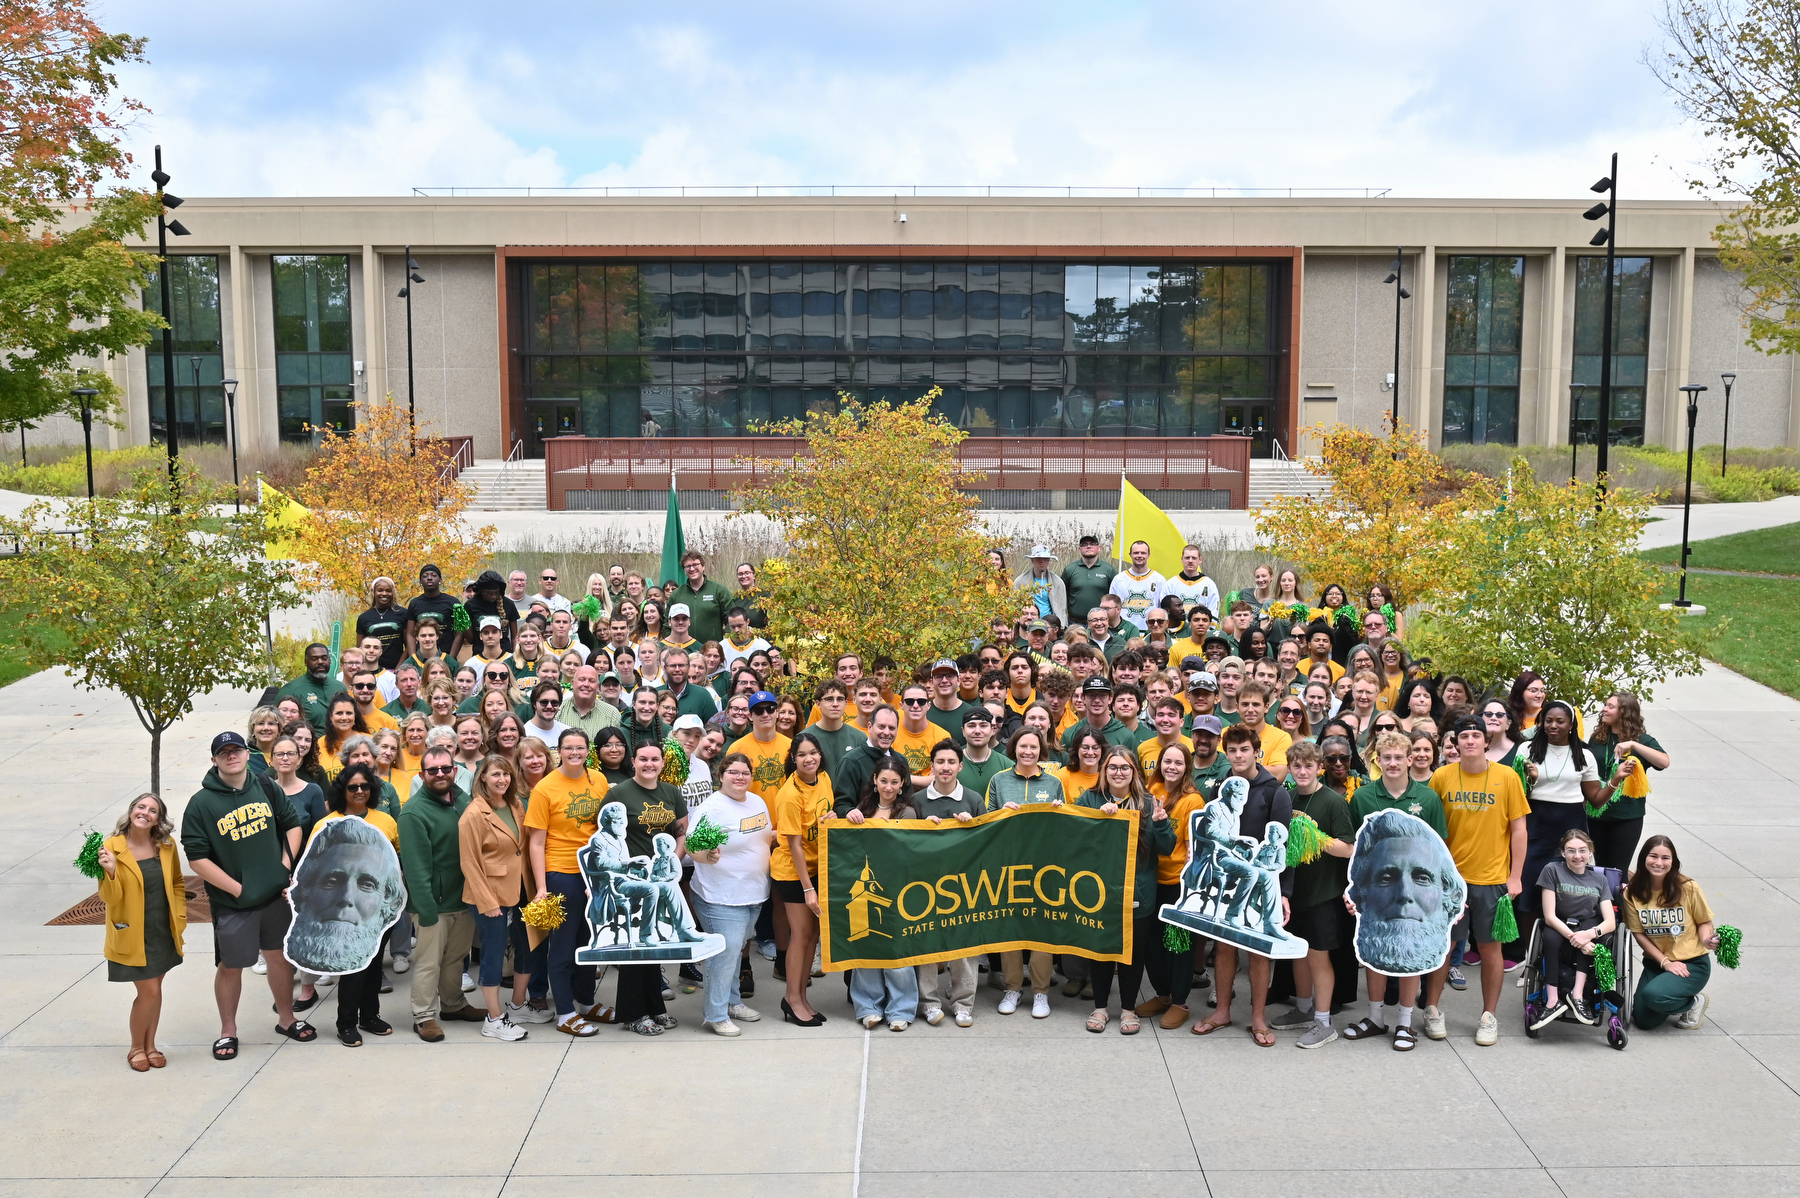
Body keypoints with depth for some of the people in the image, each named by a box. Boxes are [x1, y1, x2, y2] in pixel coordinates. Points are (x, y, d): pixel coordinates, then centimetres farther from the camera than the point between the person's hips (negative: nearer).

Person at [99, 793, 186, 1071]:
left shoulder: (166, 845, -2)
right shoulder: (113, 847, -14)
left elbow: (176, 883, 12)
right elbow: (110, 898, -14)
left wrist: (180, 917, 4)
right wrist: (110, 872, -32)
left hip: (163, 931, 4)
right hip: (132, 934, -4)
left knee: (155, 988, 13)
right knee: (149, 991, -2)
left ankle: (150, 1044, 31)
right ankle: (136, 1047, 20)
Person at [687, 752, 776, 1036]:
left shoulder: (757, 801, 8)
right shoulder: (711, 808, -17)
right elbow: (694, 848, -22)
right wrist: (708, 856, -41)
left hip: (754, 893, 8)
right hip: (722, 897, -8)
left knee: (736, 950, 19)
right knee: (726, 952, -9)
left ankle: (731, 1001, 33)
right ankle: (715, 1015, 2)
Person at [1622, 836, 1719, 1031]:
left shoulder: (1688, 888, -13)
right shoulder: (1633, 892, -7)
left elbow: (1704, 921, -1)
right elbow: (1638, 933, -3)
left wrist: (1706, 938, -23)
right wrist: (1665, 962, -11)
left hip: (1692, 963, -4)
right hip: (1656, 962, 4)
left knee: (1653, 995, -30)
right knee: (1644, 1021, -4)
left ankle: (1694, 1002, 3)